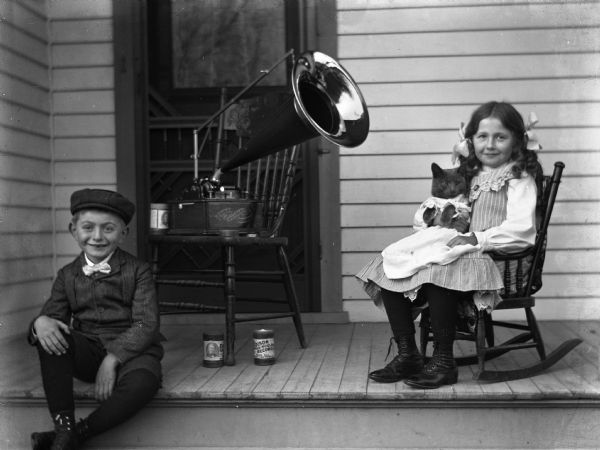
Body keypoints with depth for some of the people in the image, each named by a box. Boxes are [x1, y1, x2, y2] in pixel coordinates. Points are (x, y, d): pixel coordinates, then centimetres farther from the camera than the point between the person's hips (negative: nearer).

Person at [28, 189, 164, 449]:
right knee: (49, 334, -27)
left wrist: (113, 359, -21)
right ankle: (63, 425, -29)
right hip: (86, 353, 3)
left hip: (130, 350, -3)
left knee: (143, 382, -37)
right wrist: (41, 322, -23)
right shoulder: (68, 275, 11)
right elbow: (53, 313, 4)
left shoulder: (138, 271, 1)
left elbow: (146, 325, -8)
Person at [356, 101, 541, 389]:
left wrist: (477, 238, -24)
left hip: (496, 260, -7)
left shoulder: (520, 181, 1)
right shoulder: (469, 176, 24)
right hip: (457, 250, 8)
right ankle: (407, 355, -7)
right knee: (389, 270, -11)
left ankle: (443, 363, -25)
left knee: (439, 272, -38)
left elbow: (521, 228, -15)